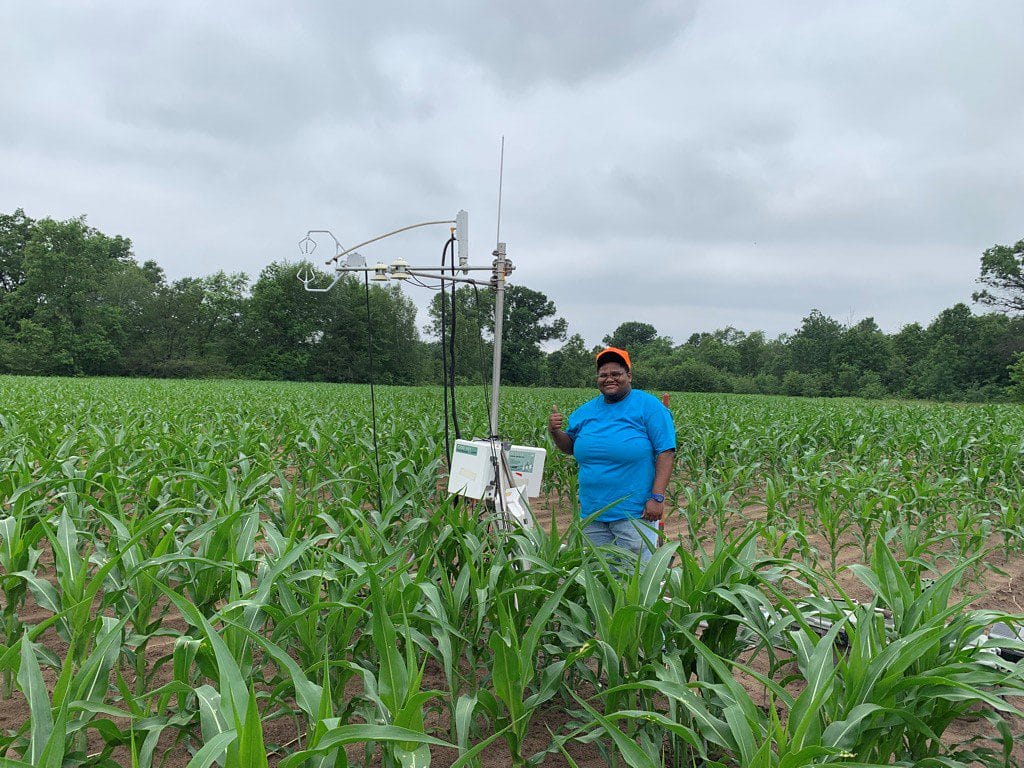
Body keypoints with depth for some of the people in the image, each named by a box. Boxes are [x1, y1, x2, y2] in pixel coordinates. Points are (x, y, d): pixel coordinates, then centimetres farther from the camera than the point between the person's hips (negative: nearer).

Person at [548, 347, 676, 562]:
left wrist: (657, 497, -17)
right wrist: (554, 432, -4)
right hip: (592, 513, 5)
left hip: (635, 512, -5)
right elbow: (571, 448, 17)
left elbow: (665, 453, -10)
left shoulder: (648, 406, -6)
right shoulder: (585, 411, 11)